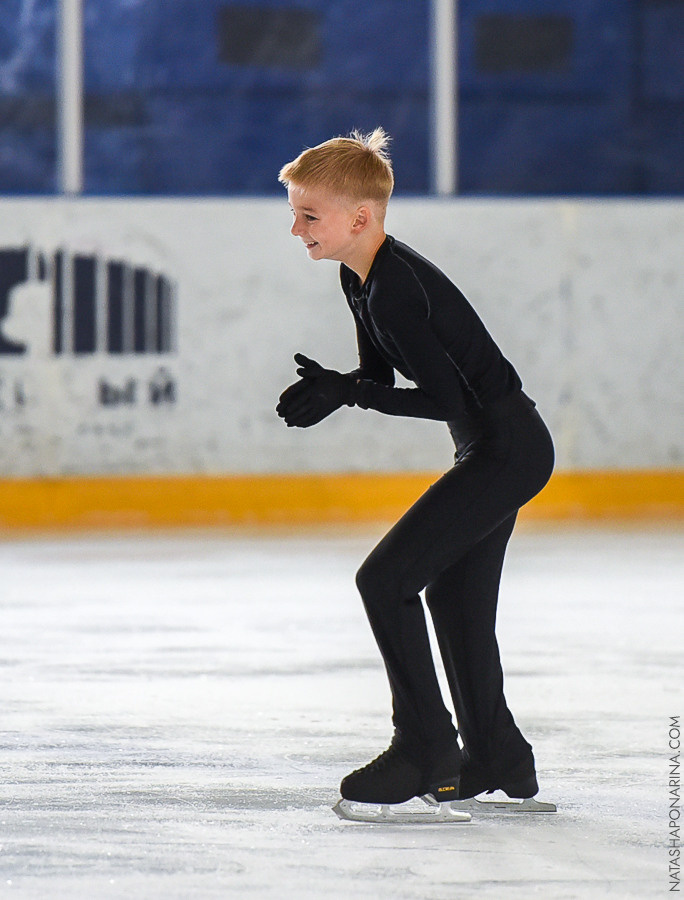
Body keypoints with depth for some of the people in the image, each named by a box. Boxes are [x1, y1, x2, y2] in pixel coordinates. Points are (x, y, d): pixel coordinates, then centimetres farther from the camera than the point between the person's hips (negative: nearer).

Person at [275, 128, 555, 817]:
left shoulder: (396, 289, -24)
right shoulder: (360, 277, 7)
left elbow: (448, 399, -24)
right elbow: (379, 373, 15)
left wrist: (346, 394, -23)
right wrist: (331, 389, -7)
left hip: (506, 450, -11)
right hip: (498, 450, 11)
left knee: (387, 577, -13)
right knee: (453, 592, 19)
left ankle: (425, 747, -6)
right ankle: (497, 758, 30)